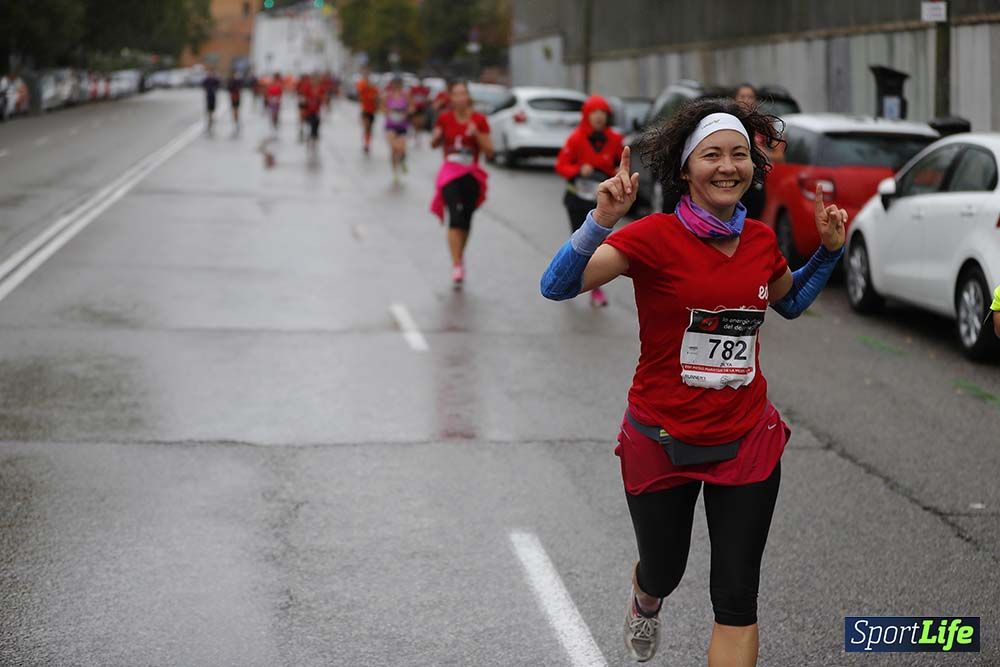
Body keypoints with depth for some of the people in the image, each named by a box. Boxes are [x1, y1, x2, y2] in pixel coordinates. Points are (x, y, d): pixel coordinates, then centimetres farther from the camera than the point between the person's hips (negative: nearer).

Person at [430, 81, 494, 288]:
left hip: (471, 175, 1)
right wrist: (436, 137, -10)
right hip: (450, 173, -1)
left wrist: (476, 134, -17)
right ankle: (457, 266, -24)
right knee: (455, 216, -19)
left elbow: (489, 152, -1)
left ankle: (460, 254, 38)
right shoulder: (445, 119, 0)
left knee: (466, 220, 12)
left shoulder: (479, 120, -2)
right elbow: (434, 145, 13)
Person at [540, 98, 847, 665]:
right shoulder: (655, 236, -16)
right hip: (662, 441, -2)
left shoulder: (762, 240, -1)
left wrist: (830, 250, 7)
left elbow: (791, 302, 22)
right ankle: (646, 601, 58)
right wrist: (603, 219, -37)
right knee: (664, 572, 20)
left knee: (737, 601, -1)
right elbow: (557, 287, -25)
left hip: (747, 442, 3)